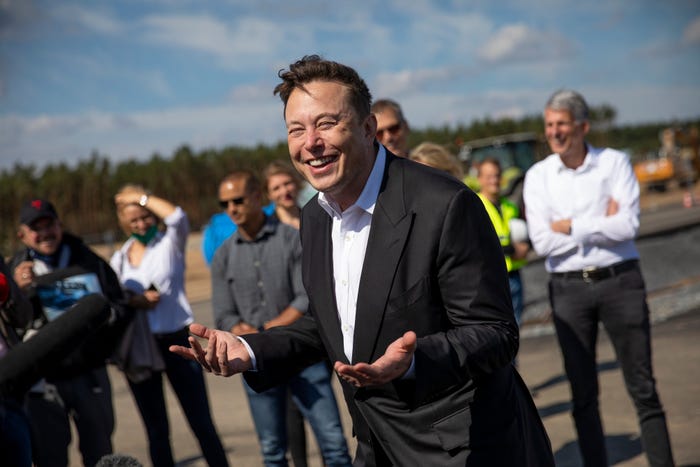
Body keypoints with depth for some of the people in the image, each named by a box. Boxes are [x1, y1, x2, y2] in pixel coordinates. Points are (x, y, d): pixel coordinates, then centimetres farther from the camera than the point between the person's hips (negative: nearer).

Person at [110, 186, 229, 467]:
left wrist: (142, 197, -9)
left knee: (202, 422, -2)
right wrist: (135, 302, -8)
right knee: (156, 430, 10)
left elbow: (177, 216, -21)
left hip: (177, 340, -4)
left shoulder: (170, 243, 0)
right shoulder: (118, 259, 11)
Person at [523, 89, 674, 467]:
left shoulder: (615, 163, 0)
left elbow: (627, 226, -14)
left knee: (642, 387, 3)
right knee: (583, 393, 8)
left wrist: (571, 226, -10)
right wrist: (600, 224, -9)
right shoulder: (538, 176, 3)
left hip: (620, 281, -1)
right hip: (569, 289, 1)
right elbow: (542, 242, -8)